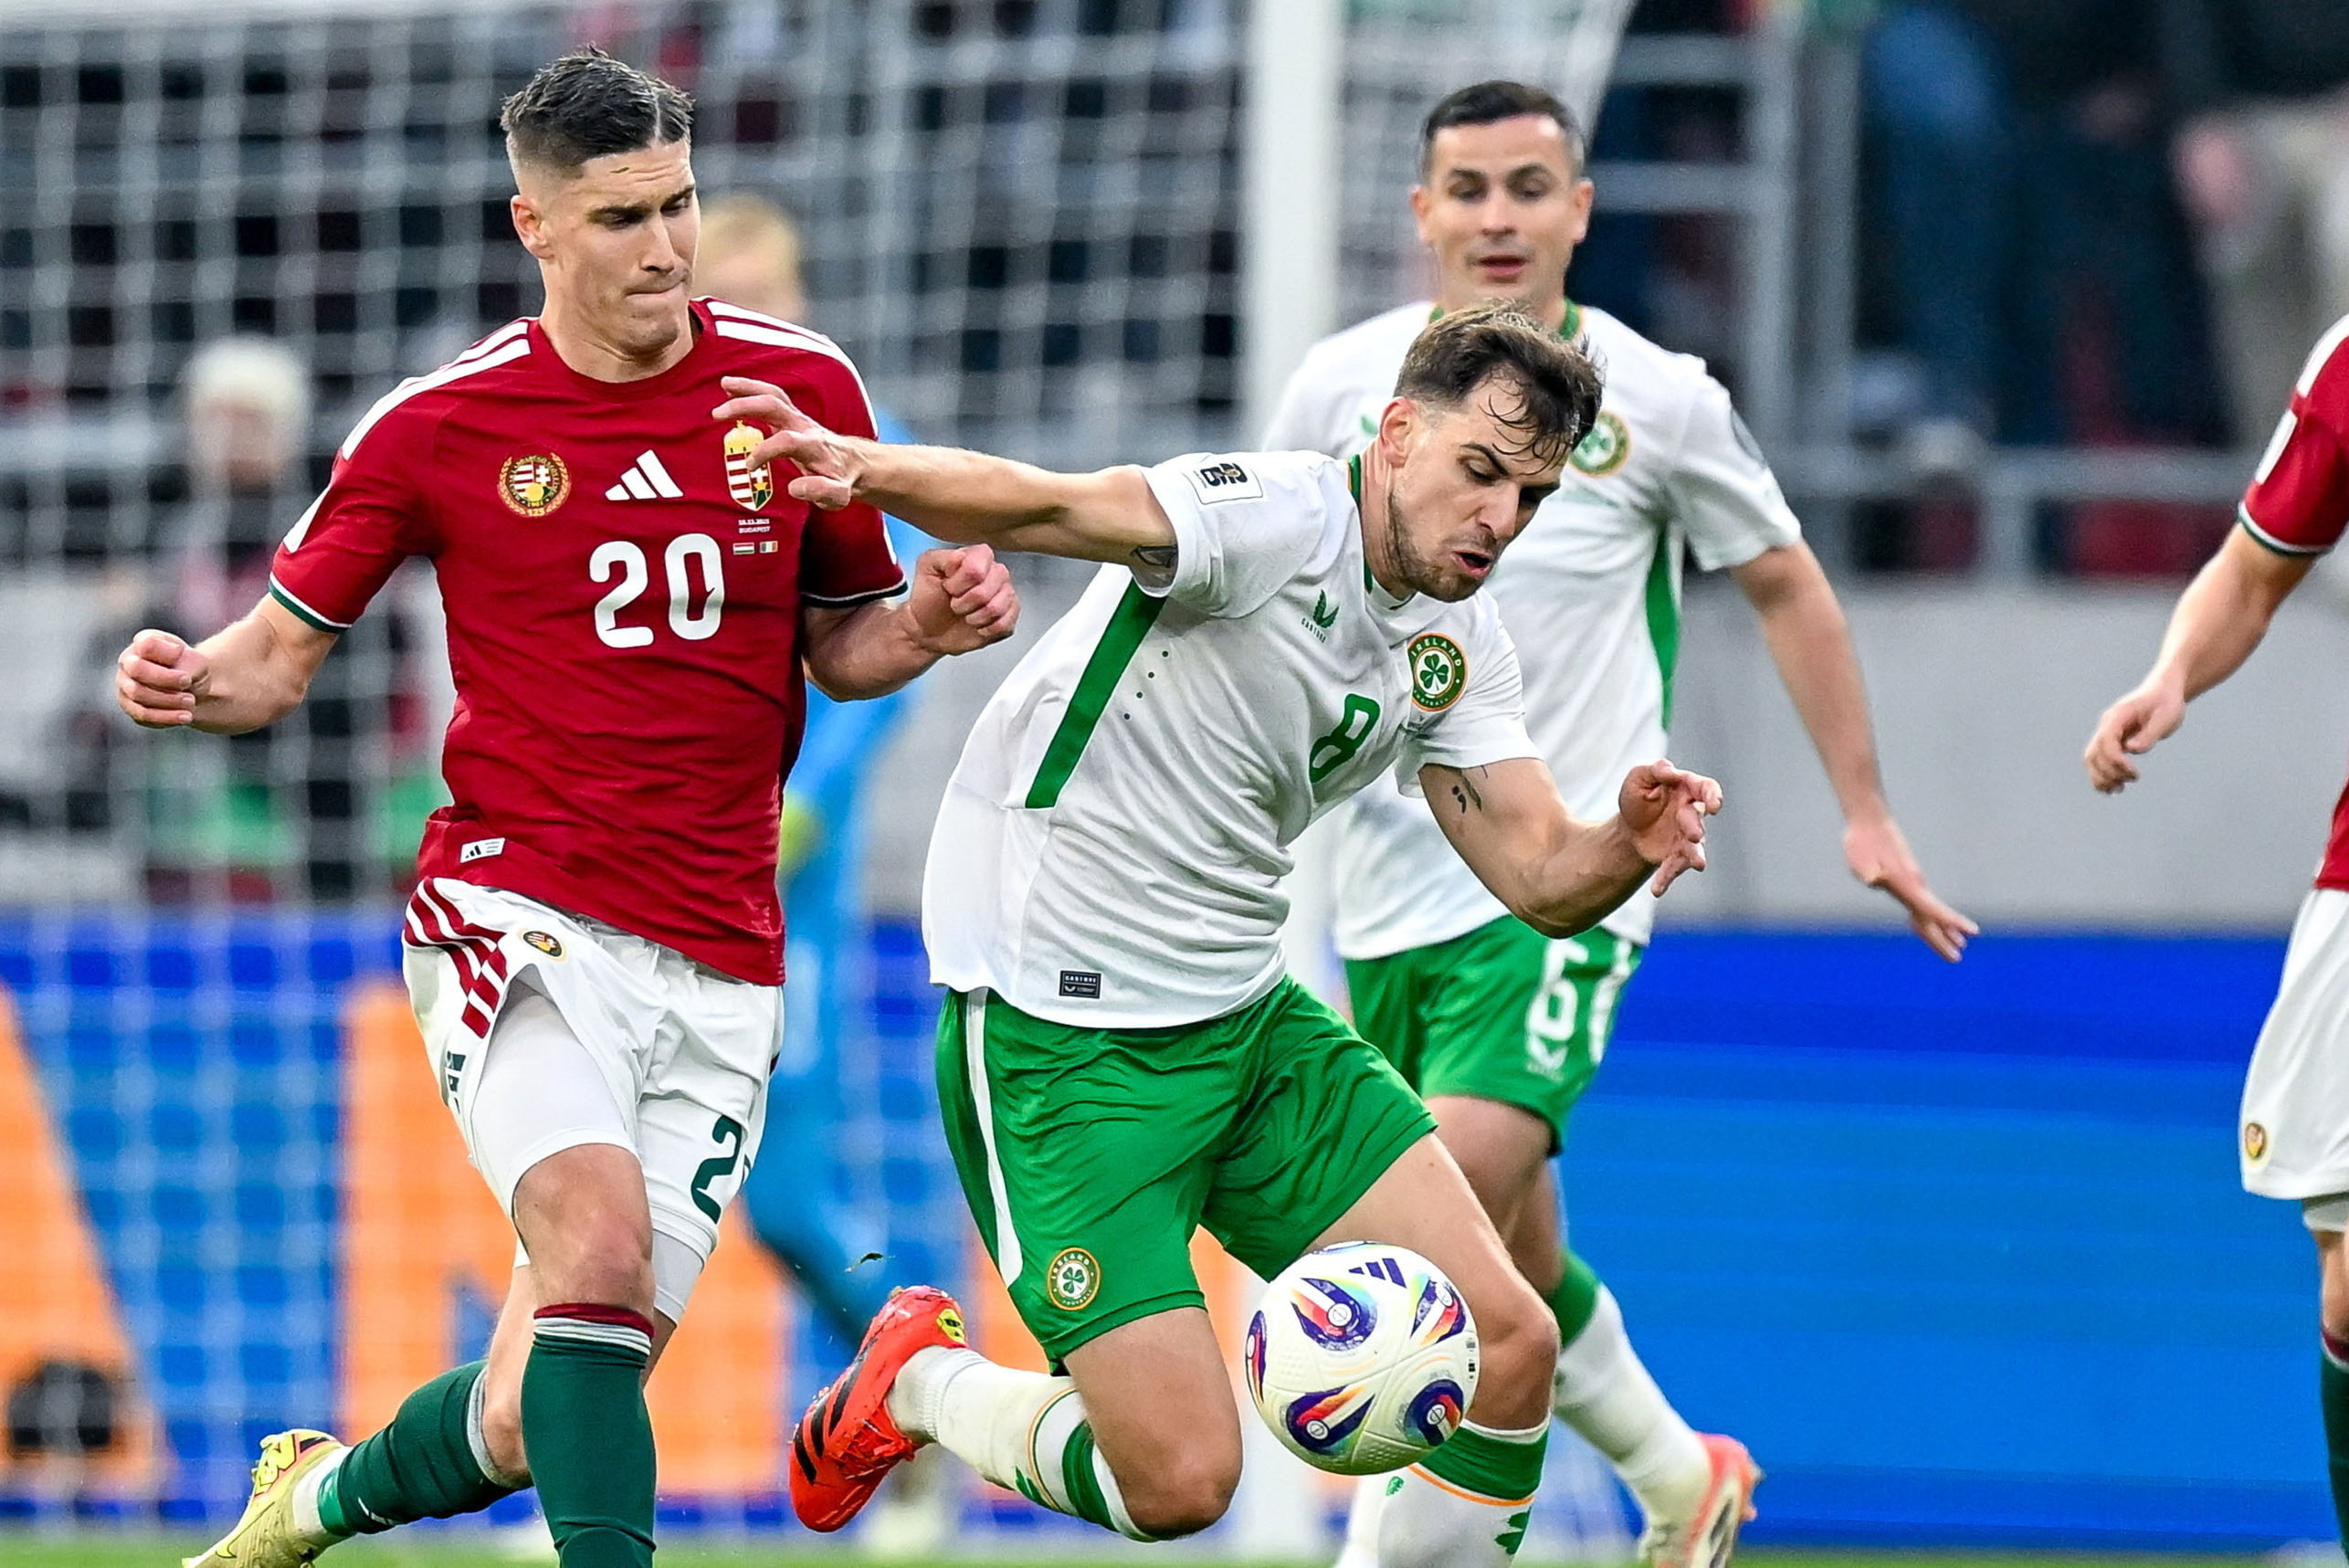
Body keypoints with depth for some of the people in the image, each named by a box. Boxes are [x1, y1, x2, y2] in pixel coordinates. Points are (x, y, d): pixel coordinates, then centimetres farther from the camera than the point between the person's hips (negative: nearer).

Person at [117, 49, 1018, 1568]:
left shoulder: (800, 388, 5)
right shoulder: (439, 424, -1)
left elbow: (839, 643, 17)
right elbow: (285, 648, 8)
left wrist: (928, 625, -6)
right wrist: (195, 682, -14)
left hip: (718, 966, 3)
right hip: (520, 915, -2)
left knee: (534, 1420, 2)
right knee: (601, 1239, -31)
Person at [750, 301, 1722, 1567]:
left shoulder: (1458, 646, 5)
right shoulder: (1276, 515, -19)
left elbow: (1539, 876, 5)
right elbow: (1056, 511, -35)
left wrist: (1630, 846, -19)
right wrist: (868, 468, -55)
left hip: (1246, 1022, 8)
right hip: (1059, 1039, -8)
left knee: (1508, 1344, -3)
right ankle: (916, 1386, 16)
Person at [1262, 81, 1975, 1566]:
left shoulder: (1658, 400, -2)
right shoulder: (1344, 385, 3)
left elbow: (1786, 588, 11)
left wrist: (1867, 815, 10)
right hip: (1392, 877, 4)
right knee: (1507, 1259, 11)